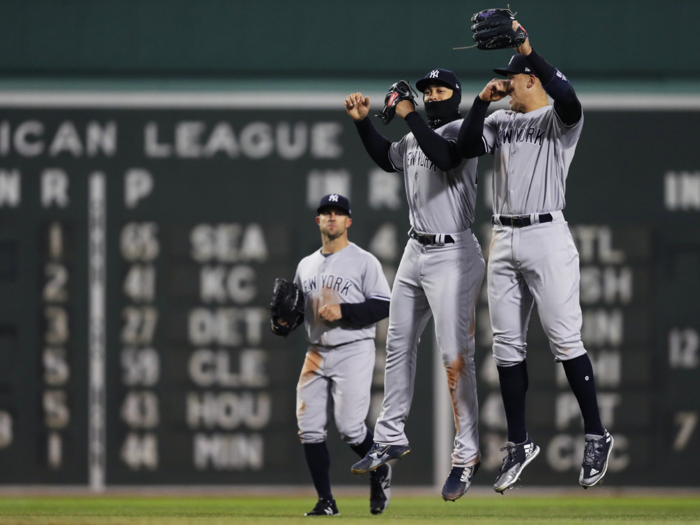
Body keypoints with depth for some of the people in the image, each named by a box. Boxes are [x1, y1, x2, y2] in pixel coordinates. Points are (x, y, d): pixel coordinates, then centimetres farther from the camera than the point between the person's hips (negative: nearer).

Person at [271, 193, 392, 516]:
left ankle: (380, 472, 17)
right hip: (317, 353, 6)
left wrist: (343, 311, -19)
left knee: (350, 428, -13)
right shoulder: (306, 265, 16)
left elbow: (384, 306, -9)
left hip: (353, 352, -6)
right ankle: (325, 502, 4)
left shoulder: (364, 262, -2)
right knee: (309, 428, -4)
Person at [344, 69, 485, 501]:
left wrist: (409, 116, -23)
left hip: (452, 255, -9)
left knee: (456, 356, -11)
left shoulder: (460, 130, -9)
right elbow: (386, 159, 30)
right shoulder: (416, 137, 14)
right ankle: (391, 439, 25)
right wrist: (363, 122, 17)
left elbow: (445, 156, -29)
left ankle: (467, 456, -8)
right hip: (416, 251, 9)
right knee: (398, 345, 14)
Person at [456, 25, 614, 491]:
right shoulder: (500, 122, 16)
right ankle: (520, 444, 13)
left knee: (565, 340, -9)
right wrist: (483, 100, -4)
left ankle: (597, 436, 1)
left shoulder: (560, 120, -2)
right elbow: (466, 148, 3)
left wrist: (528, 50, -27)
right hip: (503, 239, 7)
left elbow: (569, 99, -24)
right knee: (507, 345, 6)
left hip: (546, 236, -6)